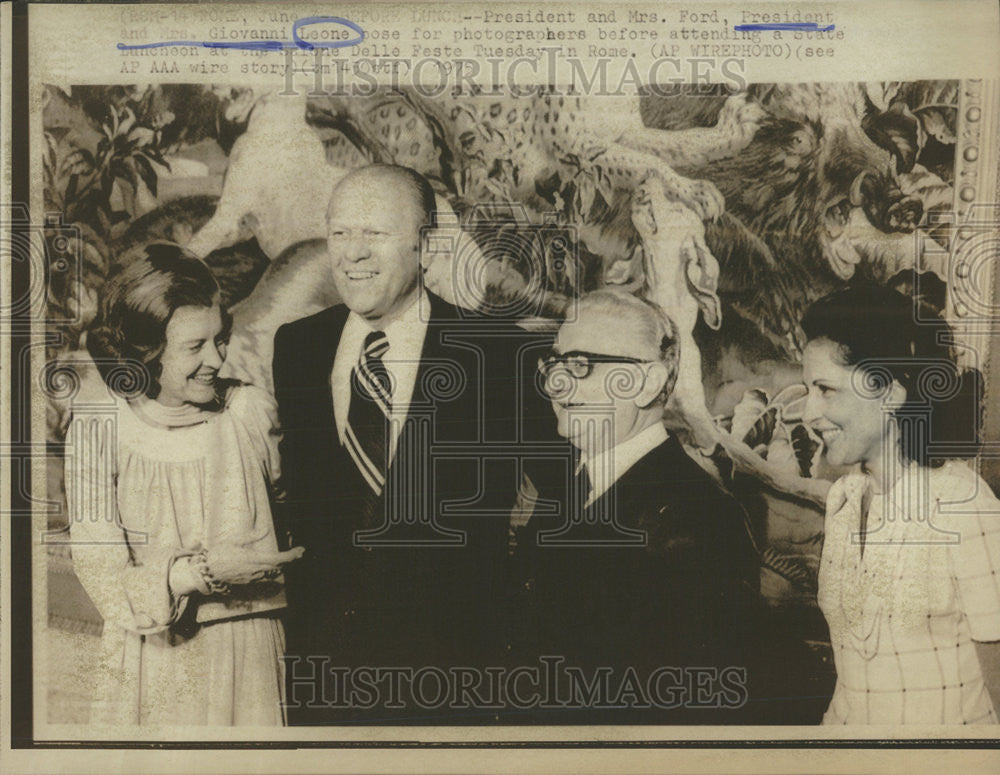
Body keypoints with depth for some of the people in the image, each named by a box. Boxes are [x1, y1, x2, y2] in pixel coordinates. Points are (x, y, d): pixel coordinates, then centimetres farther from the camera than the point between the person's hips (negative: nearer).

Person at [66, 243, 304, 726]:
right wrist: (204, 570, -24)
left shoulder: (250, 412, -3)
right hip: (154, 664, -1)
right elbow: (105, 582, -12)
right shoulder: (100, 429, -8)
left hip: (252, 655, 2)